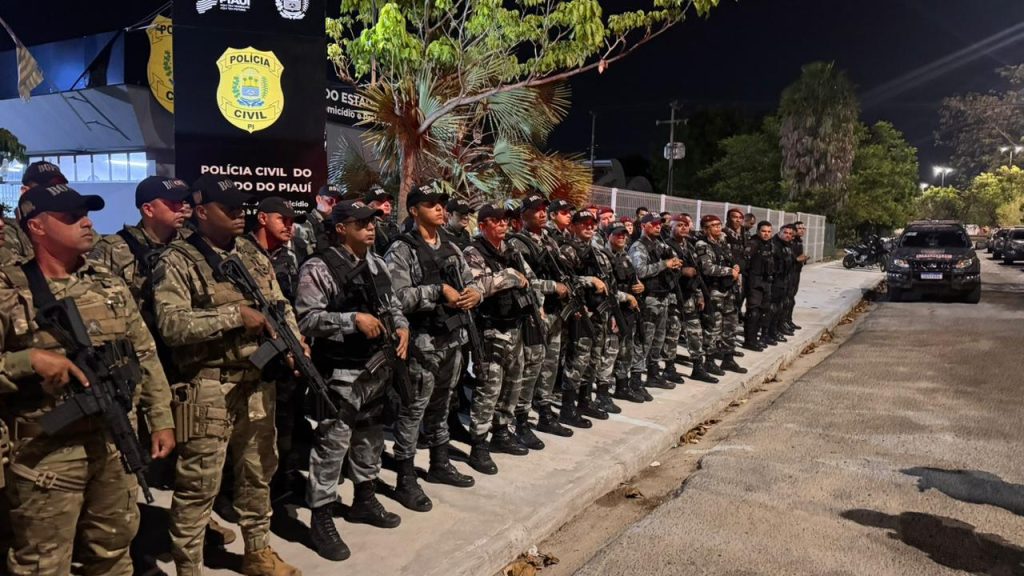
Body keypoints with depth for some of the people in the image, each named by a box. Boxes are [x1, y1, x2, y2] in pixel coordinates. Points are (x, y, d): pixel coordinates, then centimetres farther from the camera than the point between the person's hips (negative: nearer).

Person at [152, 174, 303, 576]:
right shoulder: (177, 262, -9)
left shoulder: (254, 255, 10)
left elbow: (281, 307, 13)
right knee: (198, 485, 4)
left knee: (258, 473, 19)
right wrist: (236, 315, -20)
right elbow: (171, 324, -20)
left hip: (258, 384, 7)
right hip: (207, 390, -6)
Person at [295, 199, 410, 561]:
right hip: (341, 372, -8)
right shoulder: (318, 269, -12)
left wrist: (402, 326, 1)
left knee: (370, 435, 19)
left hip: (378, 367, 8)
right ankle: (321, 520, 12)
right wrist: (354, 319, -23)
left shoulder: (378, 265, 12)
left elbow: (393, 304, 21)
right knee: (332, 443, -2)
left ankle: (364, 499, 37)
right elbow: (307, 319, -18)